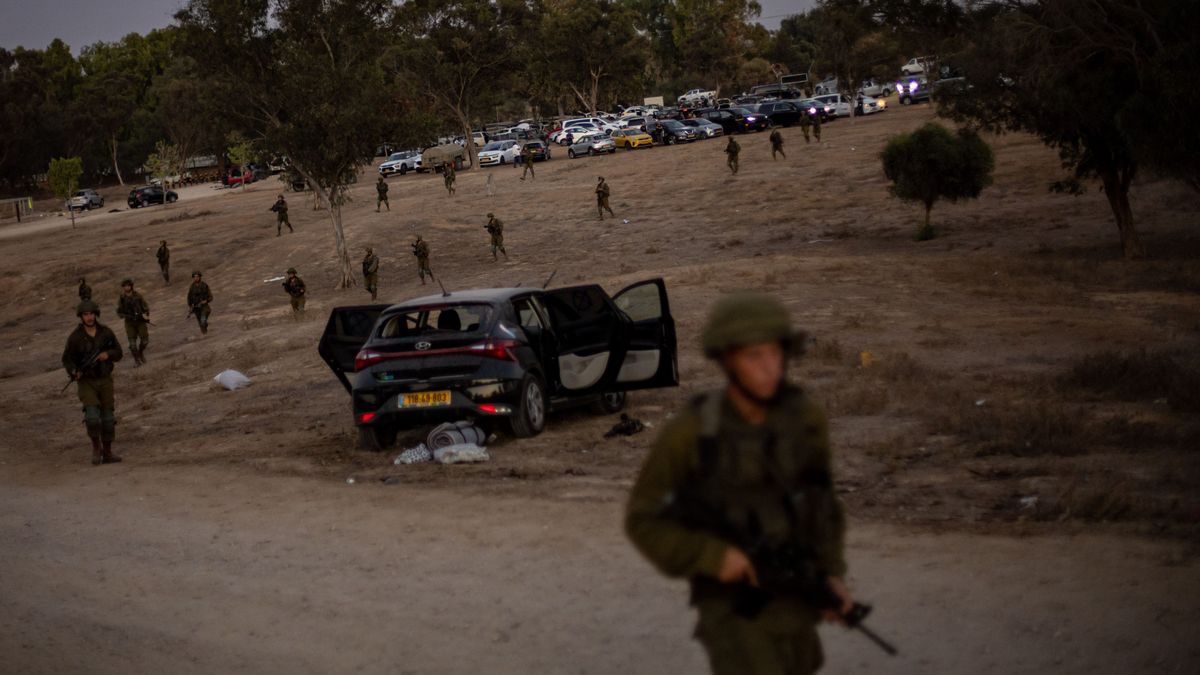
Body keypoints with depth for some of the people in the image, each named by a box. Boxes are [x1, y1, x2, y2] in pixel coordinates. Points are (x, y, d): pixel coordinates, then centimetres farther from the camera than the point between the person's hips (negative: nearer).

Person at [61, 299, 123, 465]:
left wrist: (108, 354, -20)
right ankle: (96, 446, 3)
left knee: (108, 417, 2)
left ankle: (107, 453, 14)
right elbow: (67, 359, -2)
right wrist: (73, 372, -21)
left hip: (105, 380, 3)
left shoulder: (106, 332, -3)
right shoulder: (75, 337, -10)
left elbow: (118, 353, 2)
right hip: (86, 382, -3)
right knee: (92, 416, -19)